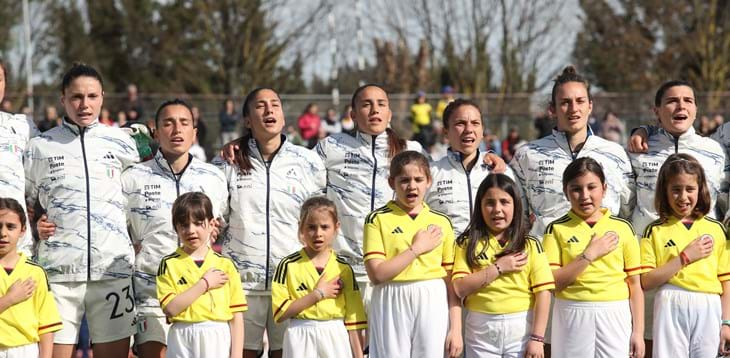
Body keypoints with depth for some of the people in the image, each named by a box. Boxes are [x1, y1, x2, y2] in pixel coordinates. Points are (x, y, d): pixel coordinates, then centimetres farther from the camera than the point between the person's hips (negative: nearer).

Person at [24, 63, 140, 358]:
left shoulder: (120, 142, 9)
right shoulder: (40, 147, 8)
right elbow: (23, 203, 18)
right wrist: (37, 224, 0)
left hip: (114, 268, 1)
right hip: (58, 269, -1)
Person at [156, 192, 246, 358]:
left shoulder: (225, 265, 5)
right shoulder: (169, 264, 3)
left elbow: (236, 317, 3)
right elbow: (170, 308, -10)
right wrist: (204, 284, -10)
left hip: (219, 342, 1)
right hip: (183, 344, -1)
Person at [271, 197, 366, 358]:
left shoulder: (344, 269, 6)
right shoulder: (288, 265, 0)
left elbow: (353, 319, 5)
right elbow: (280, 312, -8)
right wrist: (317, 294, -11)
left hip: (336, 339, 2)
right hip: (301, 341, -1)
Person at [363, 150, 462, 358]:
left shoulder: (442, 222, 9)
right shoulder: (378, 219, 1)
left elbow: (452, 282, 8)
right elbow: (376, 274, -9)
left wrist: (456, 328, 2)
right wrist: (417, 248, -8)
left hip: (433, 305, 2)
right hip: (392, 306, -2)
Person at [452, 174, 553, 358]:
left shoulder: (530, 245, 2)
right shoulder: (468, 244, 3)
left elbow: (543, 293, -4)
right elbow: (460, 289, -8)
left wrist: (537, 338, -12)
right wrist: (499, 268, -12)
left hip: (521, 327, 0)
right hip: (481, 329, 0)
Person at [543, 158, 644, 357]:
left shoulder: (623, 228, 6)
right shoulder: (557, 229, 3)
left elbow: (635, 284, 6)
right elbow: (551, 282, -7)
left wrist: (638, 332, 1)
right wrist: (589, 255, -12)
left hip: (615, 316, 1)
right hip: (573, 318, -1)